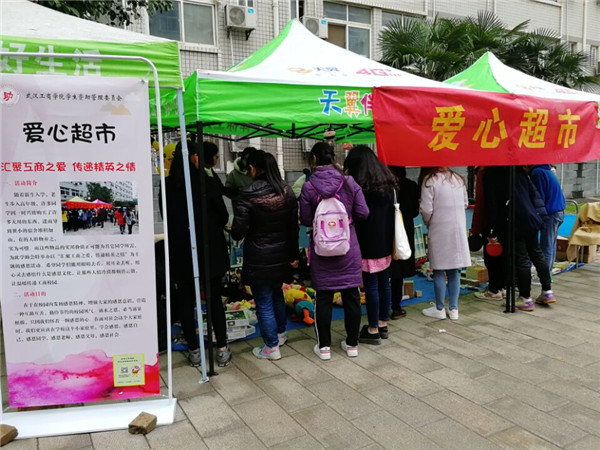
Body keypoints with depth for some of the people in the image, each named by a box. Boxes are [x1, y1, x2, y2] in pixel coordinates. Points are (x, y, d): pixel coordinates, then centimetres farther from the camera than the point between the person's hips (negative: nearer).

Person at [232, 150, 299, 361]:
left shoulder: (247, 195, -18)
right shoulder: (287, 192, -2)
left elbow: (239, 232, -18)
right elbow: (294, 227, 3)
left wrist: (234, 232, 6)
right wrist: (294, 256, 11)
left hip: (258, 258, -6)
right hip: (281, 255, 6)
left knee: (264, 302, 7)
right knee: (276, 293, 26)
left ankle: (272, 347, 18)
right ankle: (281, 333, 42)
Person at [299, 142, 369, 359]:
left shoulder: (309, 187, -10)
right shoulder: (349, 182, -5)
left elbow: (305, 220, -4)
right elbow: (363, 213, -4)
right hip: (349, 248, 2)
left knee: (323, 298, 9)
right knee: (351, 296, 12)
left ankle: (324, 346, 19)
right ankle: (352, 344, 24)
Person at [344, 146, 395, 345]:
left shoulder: (360, 186, -14)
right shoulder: (387, 183, 9)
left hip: (368, 245, -8)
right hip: (385, 243, 8)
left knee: (371, 286, 0)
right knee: (384, 283, 14)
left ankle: (373, 330, 10)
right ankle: (383, 325, 27)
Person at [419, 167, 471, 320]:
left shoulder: (430, 180, -9)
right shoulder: (458, 179, 8)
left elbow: (426, 209, -12)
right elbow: (465, 203, 12)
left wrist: (428, 223, 6)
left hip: (439, 230, -5)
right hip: (459, 229, 5)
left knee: (439, 270, 4)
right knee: (454, 270, 11)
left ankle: (439, 308, 12)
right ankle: (453, 308, 16)